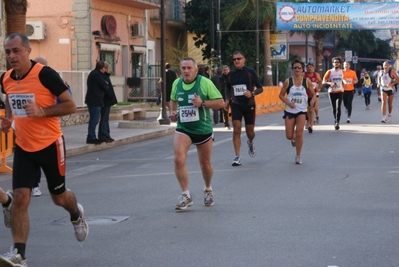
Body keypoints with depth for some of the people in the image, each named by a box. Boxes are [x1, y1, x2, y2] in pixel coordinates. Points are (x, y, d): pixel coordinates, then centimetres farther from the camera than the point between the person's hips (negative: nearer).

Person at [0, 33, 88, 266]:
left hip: (50, 145, -4)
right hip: (23, 148, 4)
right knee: (20, 199, -10)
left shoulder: (45, 74, -17)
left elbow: (70, 105, -14)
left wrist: (42, 112, -27)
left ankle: (77, 215, 49)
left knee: (58, 196, 13)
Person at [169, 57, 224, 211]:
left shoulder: (205, 82, -12)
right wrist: (173, 112, 6)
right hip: (183, 129, 2)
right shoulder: (176, 83, 2)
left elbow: (221, 102, -12)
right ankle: (186, 195, -9)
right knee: (178, 159, -19)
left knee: (205, 163, 12)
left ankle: (208, 190, 40)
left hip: (203, 129, -2)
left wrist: (202, 103, -24)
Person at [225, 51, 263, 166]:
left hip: (249, 105, -1)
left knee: (250, 131, 8)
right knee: (236, 130, -11)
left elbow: (260, 88, -4)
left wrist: (252, 93, -23)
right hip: (236, 105, 2)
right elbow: (228, 88, 21)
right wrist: (227, 99, 5)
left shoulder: (250, 72, -6)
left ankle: (250, 143, 44)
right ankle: (237, 157, -9)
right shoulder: (231, 74, 4)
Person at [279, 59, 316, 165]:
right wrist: (288, 102, -13)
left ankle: (298, 156, 2)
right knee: (289, 136, 0)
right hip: (290, 111, 1)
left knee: (299, 133, -14)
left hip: (302, 111, -1)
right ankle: (294, 139, 39)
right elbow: (281, 95, 4)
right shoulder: (288, 82, -2)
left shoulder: (307, 81, -2)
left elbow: (313, 94, 7)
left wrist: (312, 100, -15)